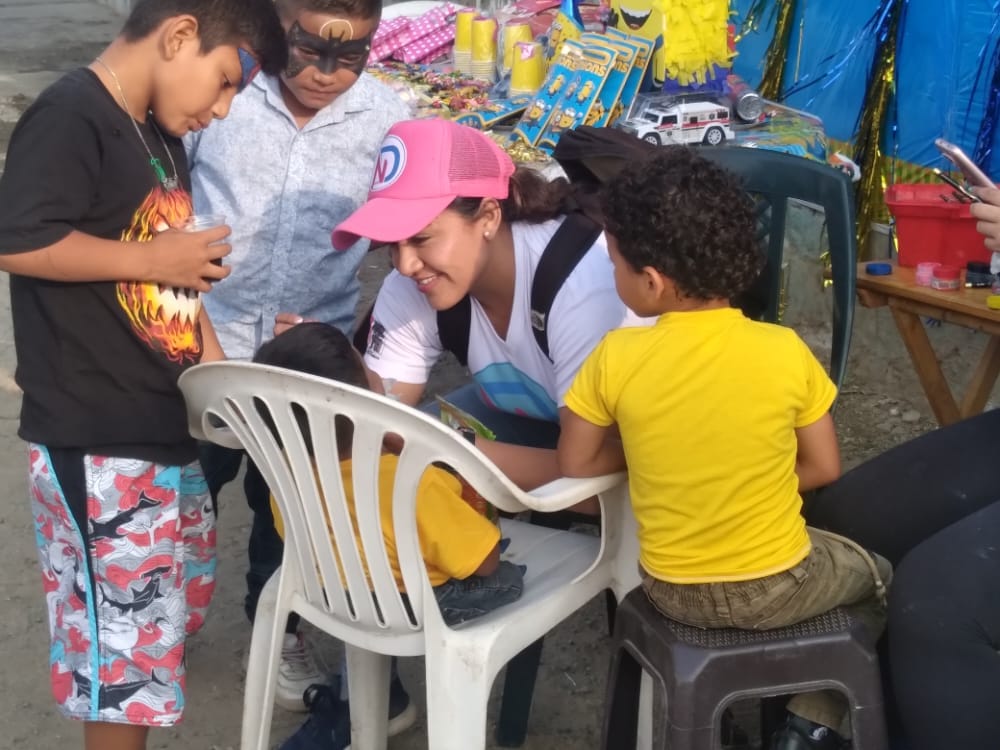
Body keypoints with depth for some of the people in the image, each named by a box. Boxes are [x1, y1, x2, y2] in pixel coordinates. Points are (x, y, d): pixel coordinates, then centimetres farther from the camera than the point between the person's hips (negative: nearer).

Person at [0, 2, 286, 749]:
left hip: (165, 424, 10)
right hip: (94, 441, -10)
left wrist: (217, 369, 12)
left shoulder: (161, 137, 13)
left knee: (178, 598, 22)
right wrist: (153, 257, -18)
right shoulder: (69, 117, -15)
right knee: (122, 637, 0)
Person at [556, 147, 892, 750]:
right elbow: (824, 469, -7)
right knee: (880, 576, 29)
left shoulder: (617, 357, -19)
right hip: (779, 588, -2)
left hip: (673, 592, 2)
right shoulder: (785, 351, -18)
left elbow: (577, 465, -8)